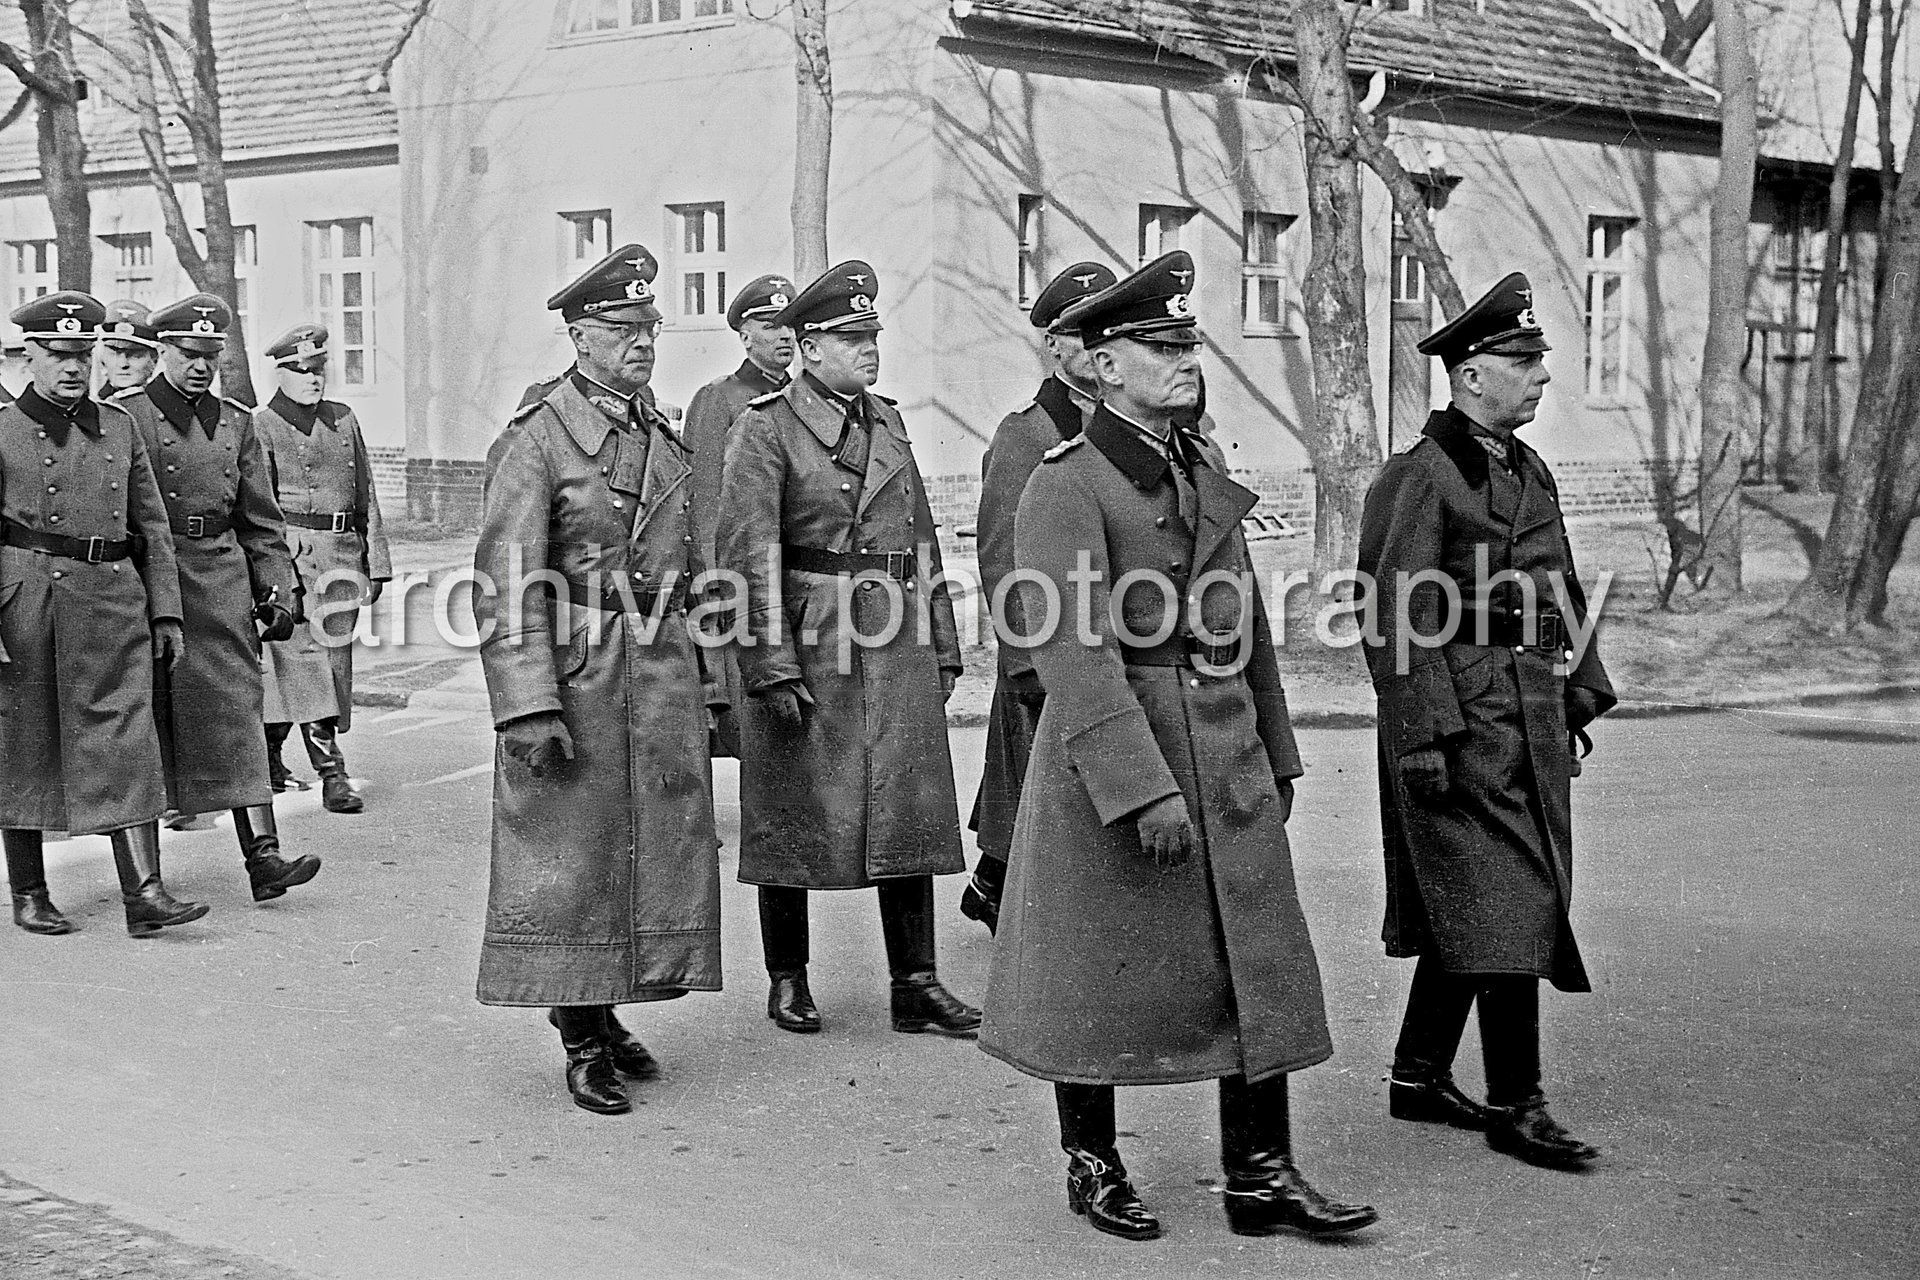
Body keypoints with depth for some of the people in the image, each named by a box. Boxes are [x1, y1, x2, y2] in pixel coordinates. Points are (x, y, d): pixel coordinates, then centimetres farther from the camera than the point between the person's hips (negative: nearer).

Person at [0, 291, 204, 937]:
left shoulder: (119, 426, 12)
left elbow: (152, 526, 15)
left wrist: (166, 611, 9)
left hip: (115, 599, 3)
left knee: (125, 742, -6)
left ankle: (144, 893, -11)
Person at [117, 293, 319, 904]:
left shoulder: (235, 421, 14)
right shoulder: (123, 415, 0)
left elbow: (260, 521, 16)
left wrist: (277, 591, 8)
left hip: (221, 583, 3)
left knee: (237, 713, -4)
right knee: (140, 720, 4)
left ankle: (263, 856, -10)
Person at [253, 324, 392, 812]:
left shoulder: (343, 420, 15)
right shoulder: (261, 426, -1)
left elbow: (365, 496, 17)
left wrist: (376, 562, 14)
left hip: (341, 556, 6)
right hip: (289, 555, -5)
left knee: (335, 660, 6)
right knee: (305, 659, -8)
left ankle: (268, 755, 19)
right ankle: (332, 772, -7)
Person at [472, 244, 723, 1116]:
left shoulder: (665, 441, 13)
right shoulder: (536, 438, -9)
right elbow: (507, 583, -15)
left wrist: (700, 680, 19)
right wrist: (528, 705, -21)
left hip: (662, 675, 7)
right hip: (576, 680, -7)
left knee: (658, 849, 10)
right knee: (570, 861, 1)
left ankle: (606, 1016, 24)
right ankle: (582, 1043, 10)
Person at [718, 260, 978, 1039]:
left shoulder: (888, 423, 13)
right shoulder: (765, 428, -6)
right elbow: (748, 556, -12)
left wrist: (941, 648, 13)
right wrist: (770, 669, -17)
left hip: (897, 649, 6)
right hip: (806, 647, -5)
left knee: (910, 810, 5)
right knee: (792, 818, 6)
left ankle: (916, 988, 11)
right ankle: (787, 982, 20)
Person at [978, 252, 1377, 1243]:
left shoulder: (1206, 467, 11)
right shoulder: (1064, 485, -13)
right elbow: (1073, 649, -20)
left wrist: (1275, 752, 19)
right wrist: (1142, 789, -24)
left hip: (1226, 757, 7)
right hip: (1108, 756, -7)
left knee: (1258, 964, 5)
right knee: (1099, 975, 7)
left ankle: (1259, 1177, 14)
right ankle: (1092, 1166, 24)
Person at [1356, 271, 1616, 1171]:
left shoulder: (1529, 471, 14)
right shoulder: (1420, 476, -13)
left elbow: (1563, 593, 21)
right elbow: (1401, 620, -17)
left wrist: (1580, 692, 17)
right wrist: (1423, 736, -20)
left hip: (1532, 718, 9)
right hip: (1462, 721, -8)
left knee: (1463, 913, 14)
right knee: (1502, 907, -6)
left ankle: (1419, 1077, 24)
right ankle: (1514, 1105, 1)